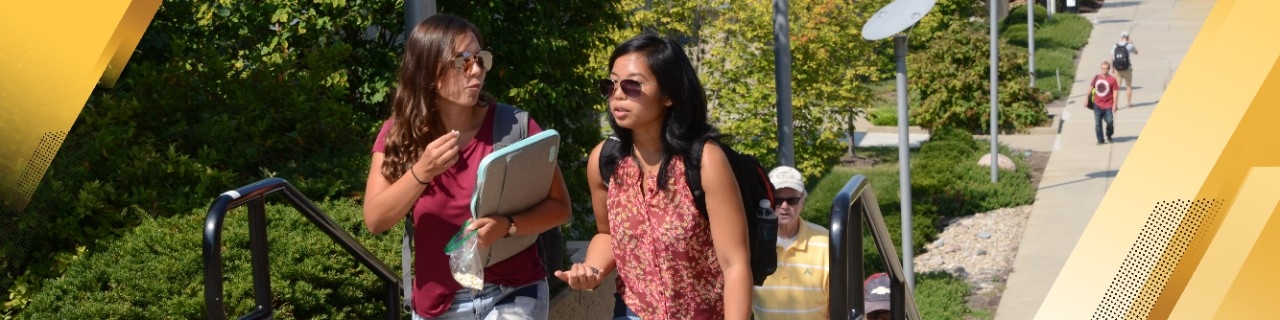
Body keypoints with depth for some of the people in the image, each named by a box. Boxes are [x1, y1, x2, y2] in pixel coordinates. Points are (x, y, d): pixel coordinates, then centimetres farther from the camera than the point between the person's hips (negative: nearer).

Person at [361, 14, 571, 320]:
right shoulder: (400, 132, -3)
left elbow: (559, 206, -7)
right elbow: (375, 220, -10)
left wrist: (508, 225, -25)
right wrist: (421, 172, -24)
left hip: (513, 293, -2)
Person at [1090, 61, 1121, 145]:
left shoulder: (1112, 79, -7)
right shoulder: (1097, 78, 4)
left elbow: (1115, 92, -6)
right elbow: (1091, 88, 15)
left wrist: (1114, 104, -11)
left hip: (1108, 105, -3)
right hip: (1097, 105, 3)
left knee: (1110, 121, -7)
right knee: (1097, 123, 2)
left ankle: (1108, 136, 20)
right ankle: (1100, 140, 11)